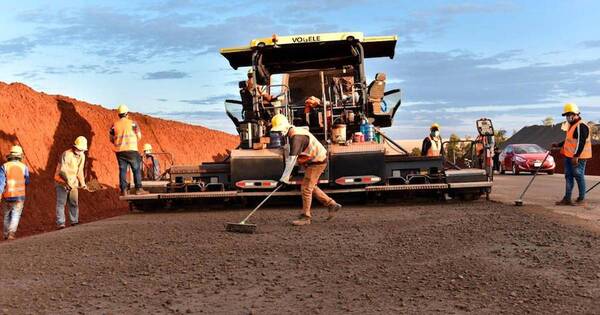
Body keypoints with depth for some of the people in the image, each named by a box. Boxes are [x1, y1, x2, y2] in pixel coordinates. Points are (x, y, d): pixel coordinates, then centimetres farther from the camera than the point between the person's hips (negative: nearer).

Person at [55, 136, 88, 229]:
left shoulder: (82, 156, 4)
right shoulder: (66, 154, -19)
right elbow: (63, 170, -23)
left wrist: (82, 183, 10)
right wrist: (68, 183, -25)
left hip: (73, 184, 6)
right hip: (62, 182, -6)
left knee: (74, 203, 8)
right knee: (61, 203, -4)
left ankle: (74, 221, 18)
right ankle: (60, 223, -2)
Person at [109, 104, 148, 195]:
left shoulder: (114, 125, 6)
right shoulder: (132, 123, -2)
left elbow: (111, 139, 10)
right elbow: (139, 136, 1)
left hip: (119, 151, 4)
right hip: (131, 150, -3)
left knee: (122, 170, 7)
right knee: (136, 170, 3)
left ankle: (124, 190, 5)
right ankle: (138, 189, 0)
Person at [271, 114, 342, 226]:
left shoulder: (296, 136, -25)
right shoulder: (294, 132, 8)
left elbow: (292, 159, -30)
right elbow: (292, 156, 12)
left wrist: (285, 177, -30)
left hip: (317, 162, -10)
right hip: (313, 161, 10)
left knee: (306, 188, -7)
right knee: (311, 187, 16)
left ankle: (305, 217, 1)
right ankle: (332, 205, 24)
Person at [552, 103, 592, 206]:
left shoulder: (581, 126, -16)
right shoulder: (572, 126, 17)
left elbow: (581, 142, -22)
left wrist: (576, 156, -25)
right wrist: (558, 145, 18)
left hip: (578, 157, -10)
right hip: (569, 156, 10)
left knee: (579, 176, -3)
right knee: (568, 176, 10)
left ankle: (581, 199, 5)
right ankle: (567, 199, 13)